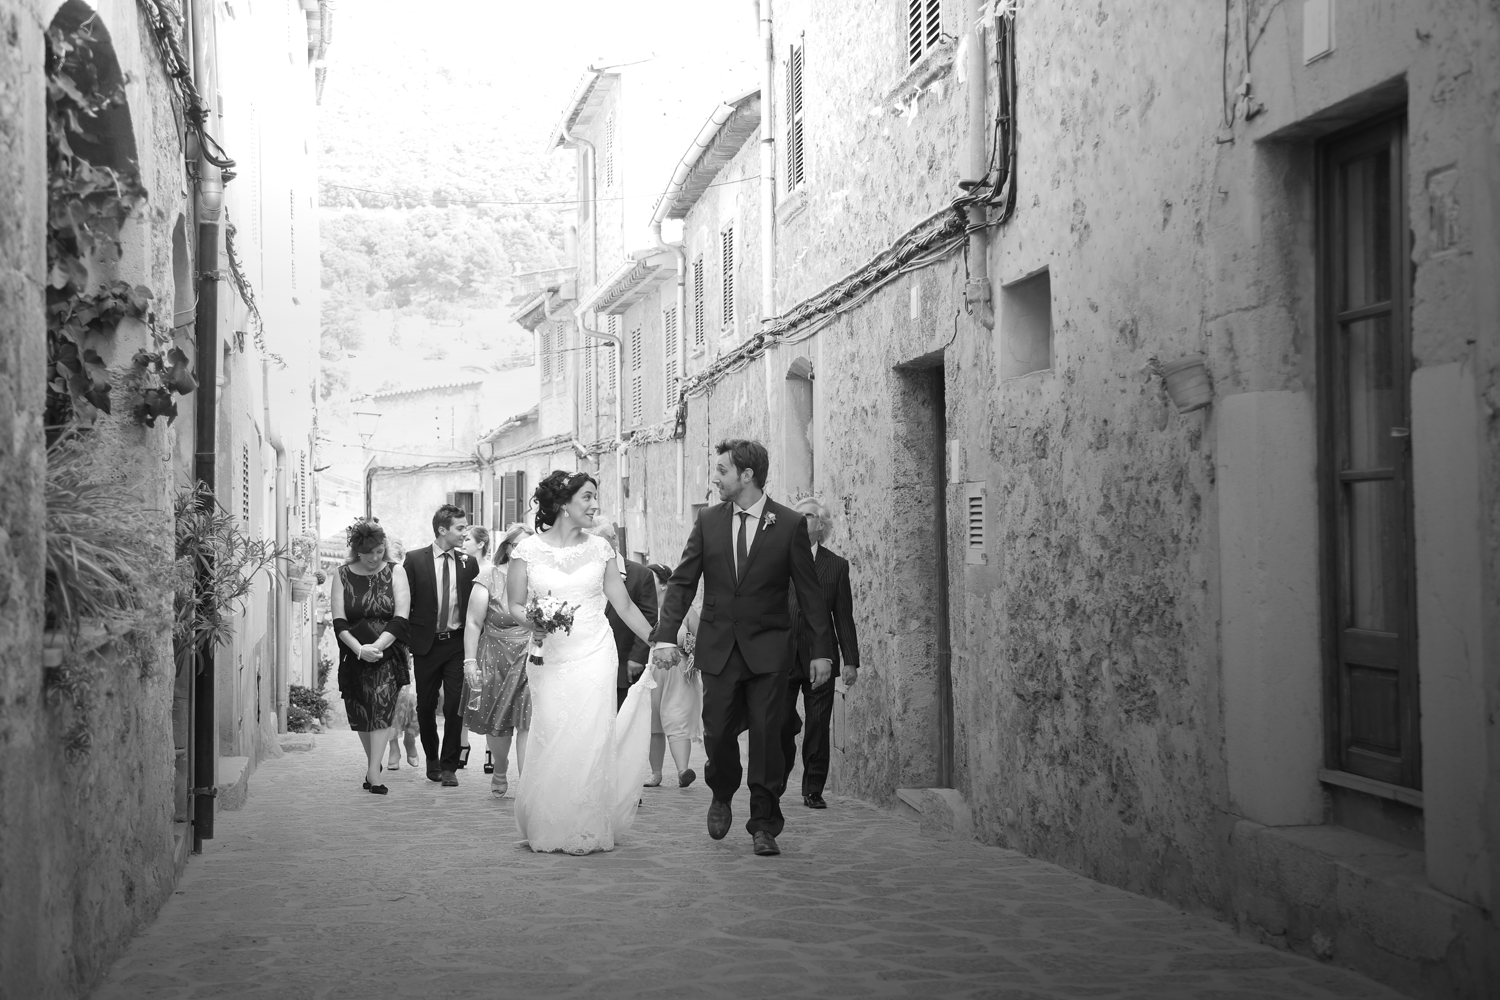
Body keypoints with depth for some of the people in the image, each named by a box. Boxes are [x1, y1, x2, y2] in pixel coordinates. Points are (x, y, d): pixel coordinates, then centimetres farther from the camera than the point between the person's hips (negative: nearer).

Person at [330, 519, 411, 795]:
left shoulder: (395, 572, 1)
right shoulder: (343, 575, 3)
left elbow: (400, 618, -6)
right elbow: (339, 621, -4)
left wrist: (377, 646, -18)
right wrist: (359, 649, -18)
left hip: (388, 653, -2)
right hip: (354, 655, 2)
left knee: (382, 706, -14)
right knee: (360, 712, 6)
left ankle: (373, 772, -17)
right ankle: (374, 762, 25)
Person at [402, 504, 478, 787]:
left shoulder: (468, 564, 4)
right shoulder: (415, 559, -2)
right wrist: (406, 642, -4)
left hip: (458, 644, 1)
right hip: (426, 644, -1)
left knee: (455, 707, -4)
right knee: (426, 707, 10)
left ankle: (449, 766, 7)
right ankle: (432, 759, 29)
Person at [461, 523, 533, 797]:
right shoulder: (490, 577, -3)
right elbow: (474, 623, -4)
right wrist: (470, 661, -9)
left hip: (533, 660, 0)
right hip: (496, 659, 0)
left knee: (528, 723, -8)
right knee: (496, 723, 10)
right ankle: (499, 773, 35)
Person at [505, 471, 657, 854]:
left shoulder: (600, 549, 5)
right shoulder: (528, 549, 0)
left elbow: (624, 605, 10)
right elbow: (515, 604, 6)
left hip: (595, 655, 1)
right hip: (550, 659, -1)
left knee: (591, 739, -5)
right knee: (551, 740, -4)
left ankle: (588, 829, 5)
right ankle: (550, 828, 12)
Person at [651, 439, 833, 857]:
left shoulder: (790, 524, -4)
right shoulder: (708, 521, 4)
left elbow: (810, 592, -1)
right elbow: (682, 582, 4)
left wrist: (822, 649, -4)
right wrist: (665, 636, -8)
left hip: (768, 650, -2)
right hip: (718, 649, 2)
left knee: (766, 737, -2)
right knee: (717, 733, 2)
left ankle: (764, 825, 10)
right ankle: (722, 796, 32)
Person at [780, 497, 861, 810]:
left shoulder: (836, 564, 8)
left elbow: (844, 617, 7)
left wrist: (851, 660, 2)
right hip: (781, 655, 0)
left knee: (818, 727, 1)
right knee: (779, 725, -2)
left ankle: (813, 791, 11)